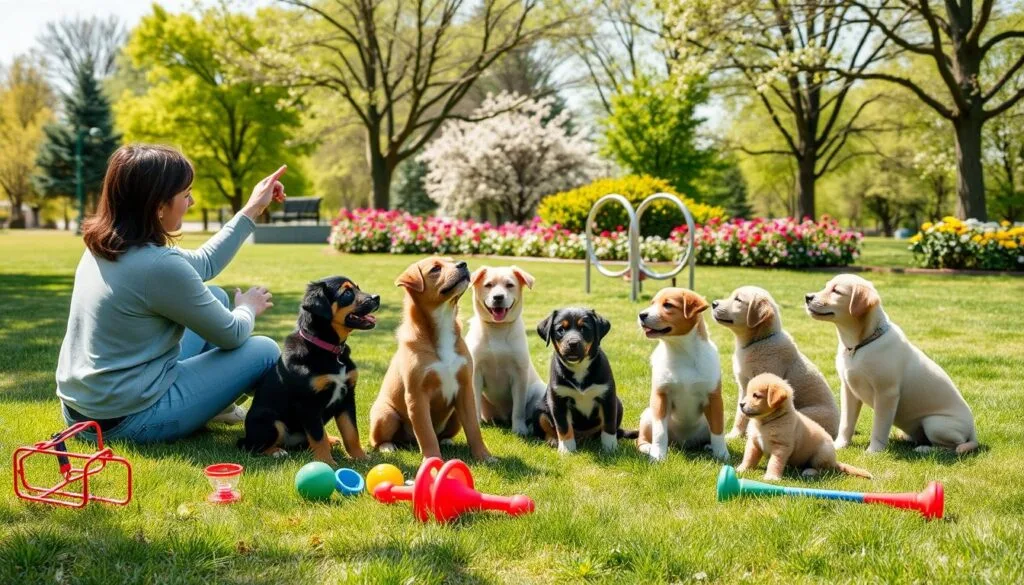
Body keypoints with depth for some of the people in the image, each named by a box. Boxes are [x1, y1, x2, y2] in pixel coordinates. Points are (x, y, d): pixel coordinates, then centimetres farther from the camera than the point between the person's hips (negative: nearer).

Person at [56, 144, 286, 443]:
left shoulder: (104, 245, 3)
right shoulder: (159, 265, -25)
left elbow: (203, 264, 18)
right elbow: (231, 335, -11)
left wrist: (252, 210, 21)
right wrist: (248, 309, 12)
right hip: (128, 420, -9)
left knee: (214, 298, 18)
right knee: (265, 351, 3)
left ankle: (212, 403, 27)